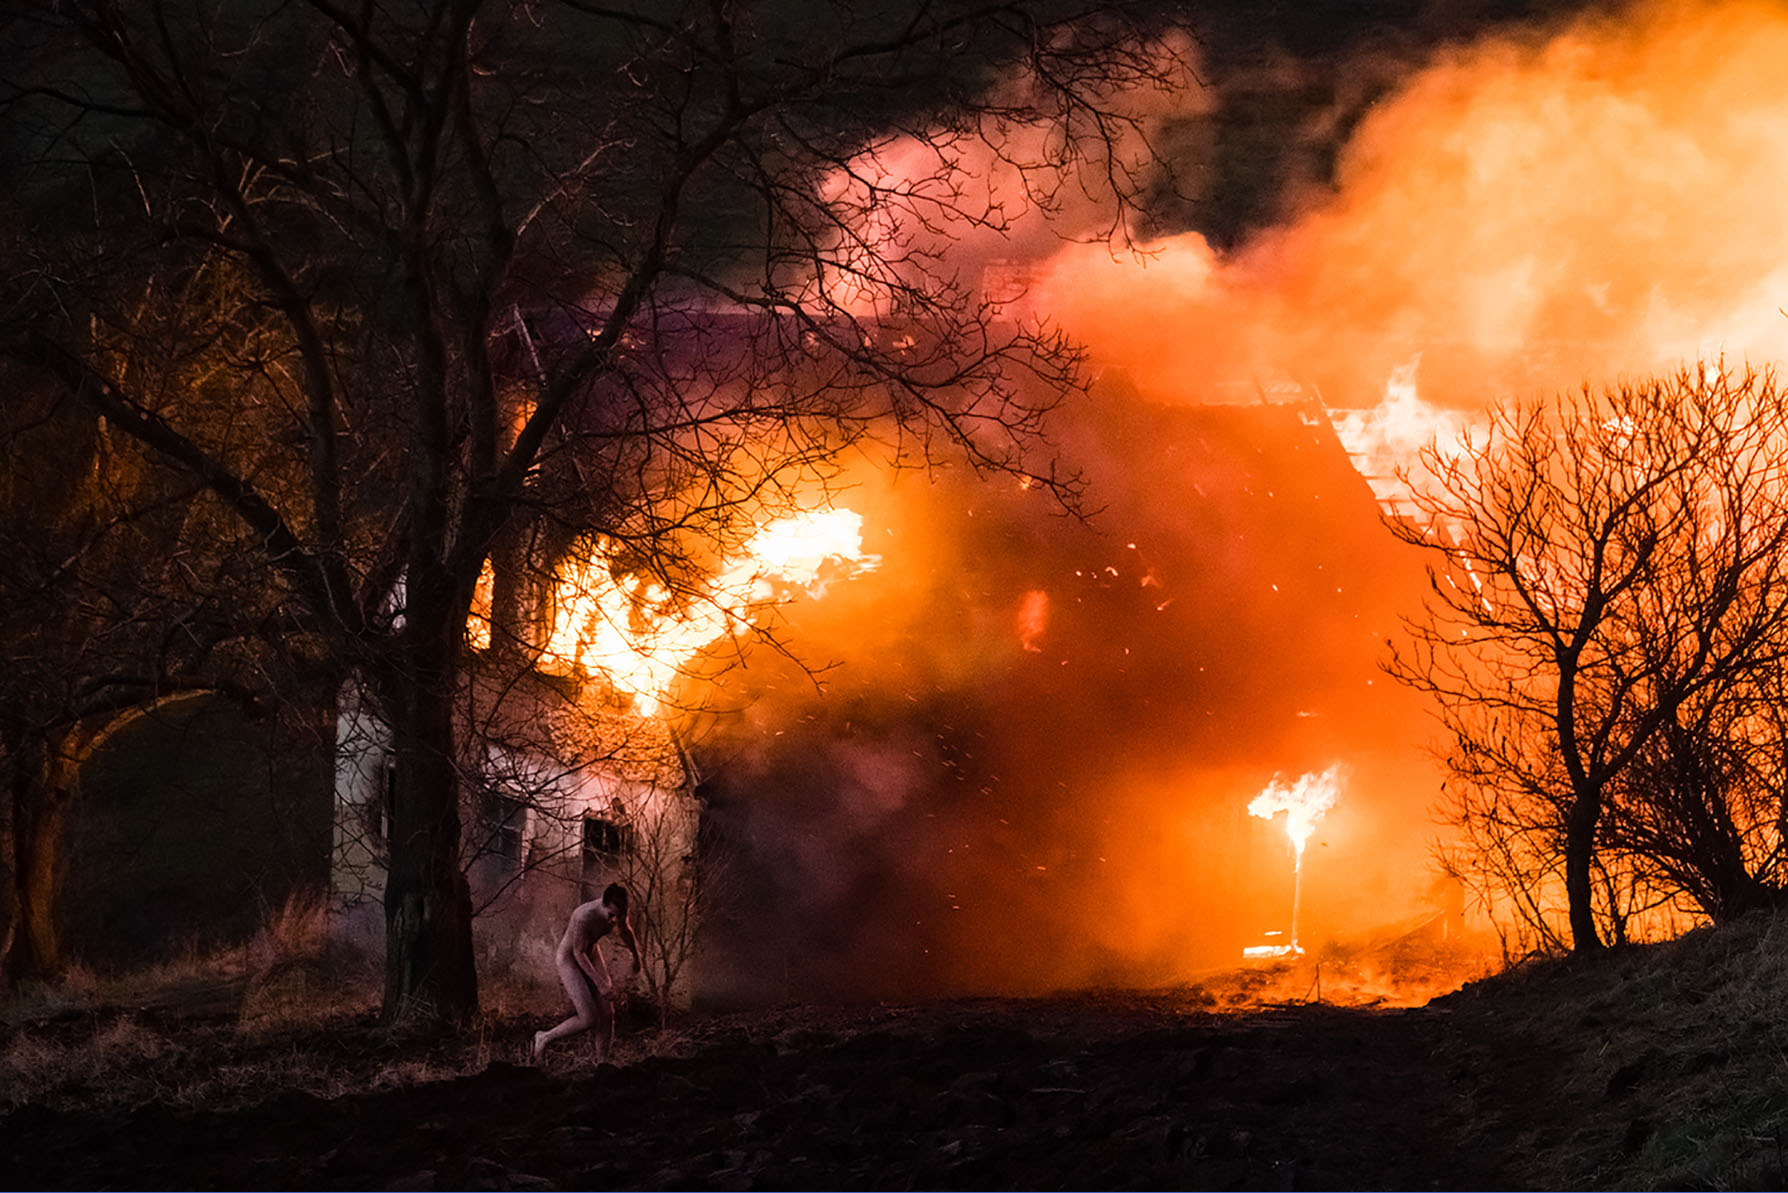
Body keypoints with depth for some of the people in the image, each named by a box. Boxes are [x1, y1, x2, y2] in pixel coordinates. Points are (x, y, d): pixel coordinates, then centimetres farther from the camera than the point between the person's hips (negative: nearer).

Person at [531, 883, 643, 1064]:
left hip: (592, 955, 7)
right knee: (588, 1019, -15)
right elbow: (579, 953, -25)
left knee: (607, 1014, 2)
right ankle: (545, 1038, 8)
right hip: (569, 960, -7)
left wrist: (637, 957, 25)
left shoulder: (618, 912, -17)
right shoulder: (584, 917, -37)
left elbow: (625, 931, 8)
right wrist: (600, 983, -27)